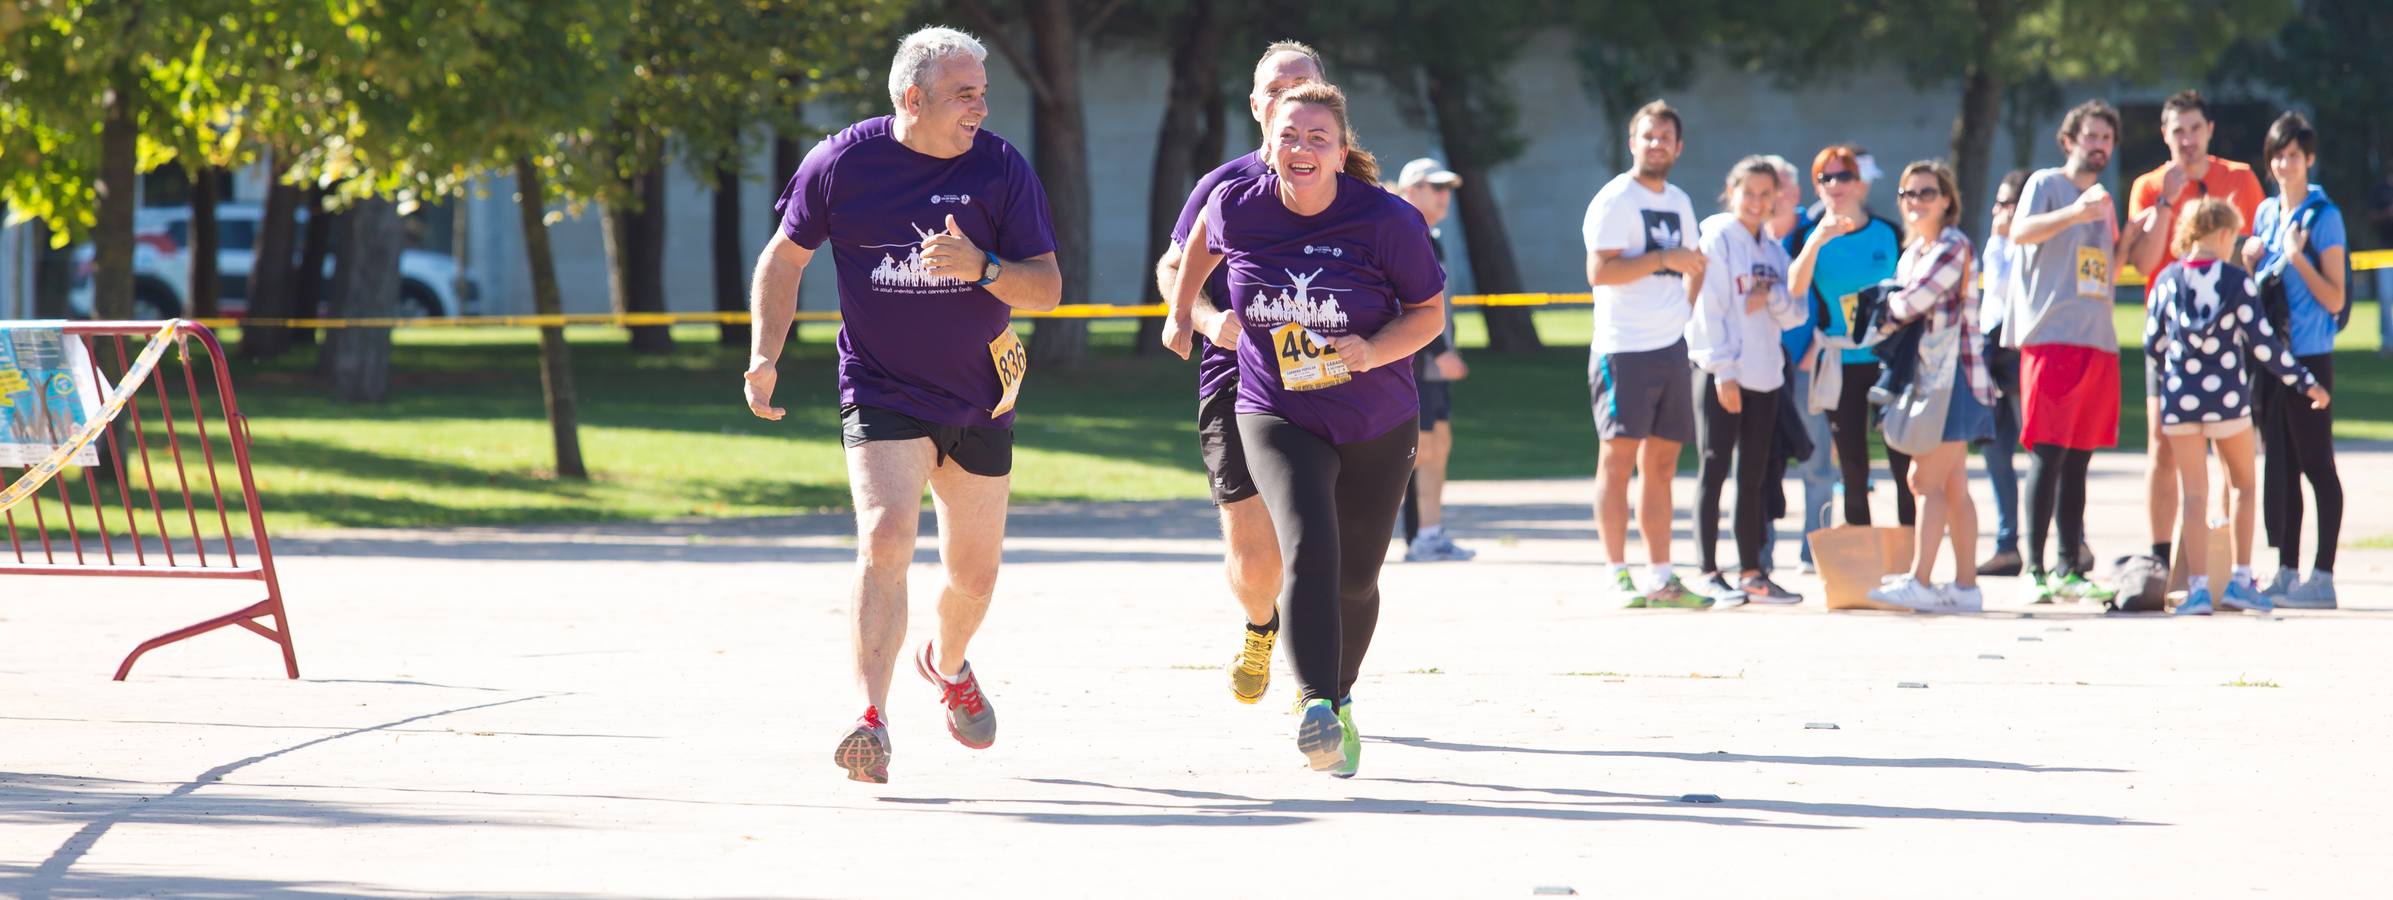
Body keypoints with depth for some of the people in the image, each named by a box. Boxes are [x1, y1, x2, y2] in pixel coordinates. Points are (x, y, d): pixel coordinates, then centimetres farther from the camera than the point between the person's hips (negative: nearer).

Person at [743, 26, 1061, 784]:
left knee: (973, 571, 12)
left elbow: (1047, 287, -7)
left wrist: (982, 268, -26)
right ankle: (871, 721, -27)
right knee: (885, 539, -23)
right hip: (881, 394, -2)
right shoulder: (841, 164, -8)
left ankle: (947, 664, 46)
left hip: (978, 401, 2)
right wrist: (765, 355, -4)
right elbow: (785, 257, 7)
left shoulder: (1001, 168, -7)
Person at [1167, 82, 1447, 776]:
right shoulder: (1237, 208, -10)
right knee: (1309, 548, -25)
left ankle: (1340, 697, 40)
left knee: (1356, 578, 12)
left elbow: (1430, 311, -7)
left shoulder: (1386, 220, -16)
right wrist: (1182, 314, 26)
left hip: (1377, 425, 1)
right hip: (1277, 418, -1)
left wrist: (1373, 352, -24)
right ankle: (1316, 710, -37)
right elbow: (1204, 243, 15)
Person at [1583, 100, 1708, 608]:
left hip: (1671, 346, 8)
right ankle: (1618, 576, -8)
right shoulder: (1615, 200, -6)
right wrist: (1662, 259, -20)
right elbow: (1599, 271, -17)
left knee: (1662, 464, 9)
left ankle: (1661, 579, 11)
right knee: (1618, 457, -7)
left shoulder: (1679, 203, 17)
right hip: (1624, 347, -8)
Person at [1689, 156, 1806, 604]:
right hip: (1720, 376, -6)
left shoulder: (1774, 250, 16)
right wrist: (1723, 371, -17)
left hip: (1765, 376, 6)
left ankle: (1751, 571, 13)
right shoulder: (1717, 240, -4)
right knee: (1715, 470, -6)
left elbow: (1795, 316, 11)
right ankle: (1709, 573, -5)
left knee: (1754, 477, 9)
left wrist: (1772, 296, -11)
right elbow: (1710, 309, -10)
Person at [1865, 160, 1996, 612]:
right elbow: (1897, 310, 18)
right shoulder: (1912, 253, 16)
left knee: (1929, 480, -11)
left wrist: (1886, 304, 1)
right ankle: (1966, 585, 11)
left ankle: (1919, 581, -11)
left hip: (1953, 374, -9)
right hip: (1927, 373, 9)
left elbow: (1913, 302, -19)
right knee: (1952, 486, 9)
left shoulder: (1953, 247, -12)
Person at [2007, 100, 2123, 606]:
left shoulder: (2104, 200, 22)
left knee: (2079, 458, 8)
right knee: (2048, 454, -11)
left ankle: (2070, 571, 11)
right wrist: (2076, 213, -30)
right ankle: (2034, 571, -12)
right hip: (2051, 336, -7)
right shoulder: (2046, 184, 1)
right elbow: (2020, 232, -19)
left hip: (2098, 340, 7)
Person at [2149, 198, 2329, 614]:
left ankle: (2198, 586, -1)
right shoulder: (2235, 280, -8)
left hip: (2179, 399, 2)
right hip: (2227, 399, -2)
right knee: (2244, 487, 15)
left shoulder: (2167, 280, 1)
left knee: (2194, 495, 6)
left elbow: (2153, 345, 7)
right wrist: (2306, 383, 2)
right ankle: (2240, 580, 9)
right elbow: (2263, 342, -8)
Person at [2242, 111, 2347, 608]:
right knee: (2280, 463, 10)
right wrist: (2249, 263, 3)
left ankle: (2322, 576, -4)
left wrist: (2297, 257, -21)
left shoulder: (2324, 216, -7)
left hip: (2309, 356, -7)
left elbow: (2335, 300, -11)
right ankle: (2286, 571, 15)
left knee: (2316, 464, -5)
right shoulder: (2266, 213, 12)